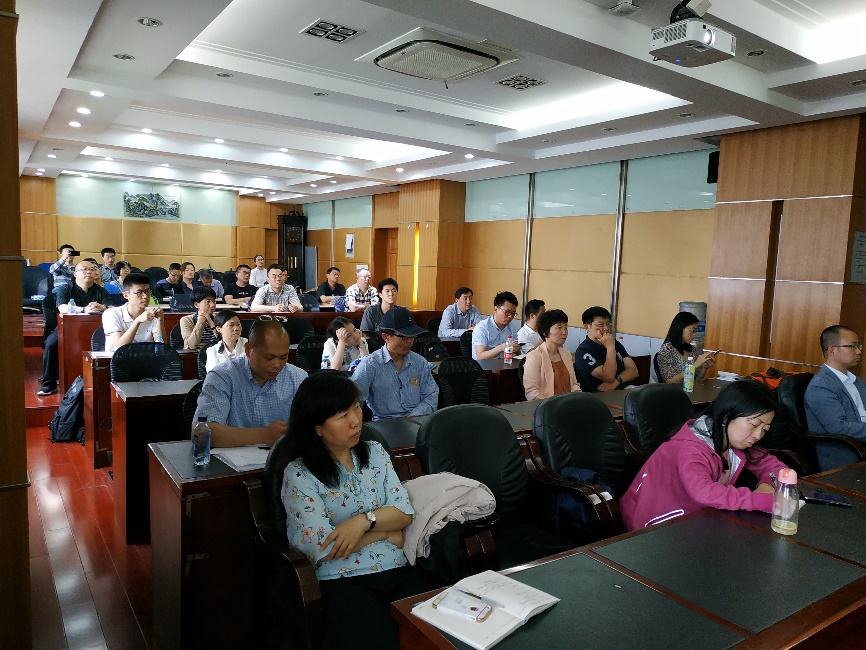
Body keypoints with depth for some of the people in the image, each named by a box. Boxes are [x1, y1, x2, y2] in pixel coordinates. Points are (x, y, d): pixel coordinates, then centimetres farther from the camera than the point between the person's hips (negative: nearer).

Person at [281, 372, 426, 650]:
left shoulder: (375, 453, 10)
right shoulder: (299, 475, -7)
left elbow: (405, 512, 3)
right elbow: (326, 548, -14)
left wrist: (365, 520, -16)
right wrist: (387, 531, -4)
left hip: (401, 571, 4)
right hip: (345, 583, -4)